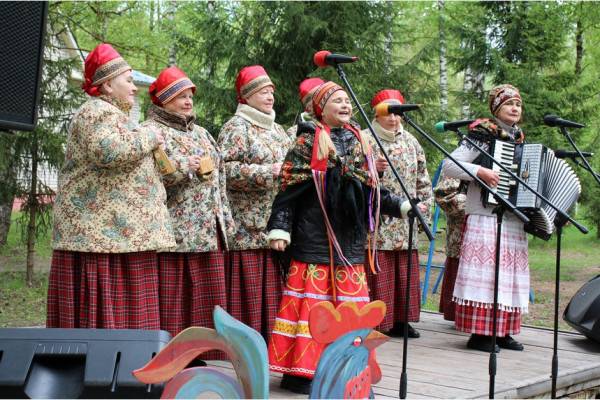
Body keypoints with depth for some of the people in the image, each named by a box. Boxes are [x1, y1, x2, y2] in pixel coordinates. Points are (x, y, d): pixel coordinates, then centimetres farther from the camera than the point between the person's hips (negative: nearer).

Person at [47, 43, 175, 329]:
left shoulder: (108, 113, 26)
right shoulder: (98, 111, -8)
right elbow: (107, 150, -28)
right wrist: (148, 138, -15)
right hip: (100, 235, -10)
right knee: (104, 315, -10)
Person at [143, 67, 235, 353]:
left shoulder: (201, 133, 23)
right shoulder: (151, 131, -2)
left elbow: (219, 177, 26)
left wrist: (225, 218, 19)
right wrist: (184, 167, -17)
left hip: (207, 232, 7)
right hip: (173, 231, -7)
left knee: (205, 300, 9)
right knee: (170, 302, -6)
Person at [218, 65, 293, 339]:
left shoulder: (277, 130, 20)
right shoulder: (236, 128, -4)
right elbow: (228, 170, -16)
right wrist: (271, 172, -19)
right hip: (248, 231, -7)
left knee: (273, 295, 9)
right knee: (249, 294, -6)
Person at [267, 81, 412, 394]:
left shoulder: (359, 142, 14)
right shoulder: (309, 141, -5)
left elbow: (371, 188, 19)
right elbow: (290, 188, -9)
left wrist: (402, 206, 13)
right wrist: (280, 227, -15)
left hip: (349, 236, 6)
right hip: (314, 236, -6)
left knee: (349, 302, 8)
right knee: (312, 300, -5)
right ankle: (299, 370, 2)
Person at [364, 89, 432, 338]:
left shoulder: (411, 142, 15)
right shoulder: (364, 140, -2)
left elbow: (423, 179, 19)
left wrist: (425, 205, 10)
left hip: (405, 224, 5)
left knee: (405, 272, 8)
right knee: (378, 272, -6)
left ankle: (400, 320, 17)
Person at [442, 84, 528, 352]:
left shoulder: (520, 140, 18)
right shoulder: (482, 134, -3)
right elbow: (449, 165, -10)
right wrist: (480, 171, -19)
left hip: (514, 219, 7)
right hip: (484, 216, -7)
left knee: (509, 274, 7)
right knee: (484, 270, -9)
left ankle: (503, 331, 14)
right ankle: (478, 333, -5)